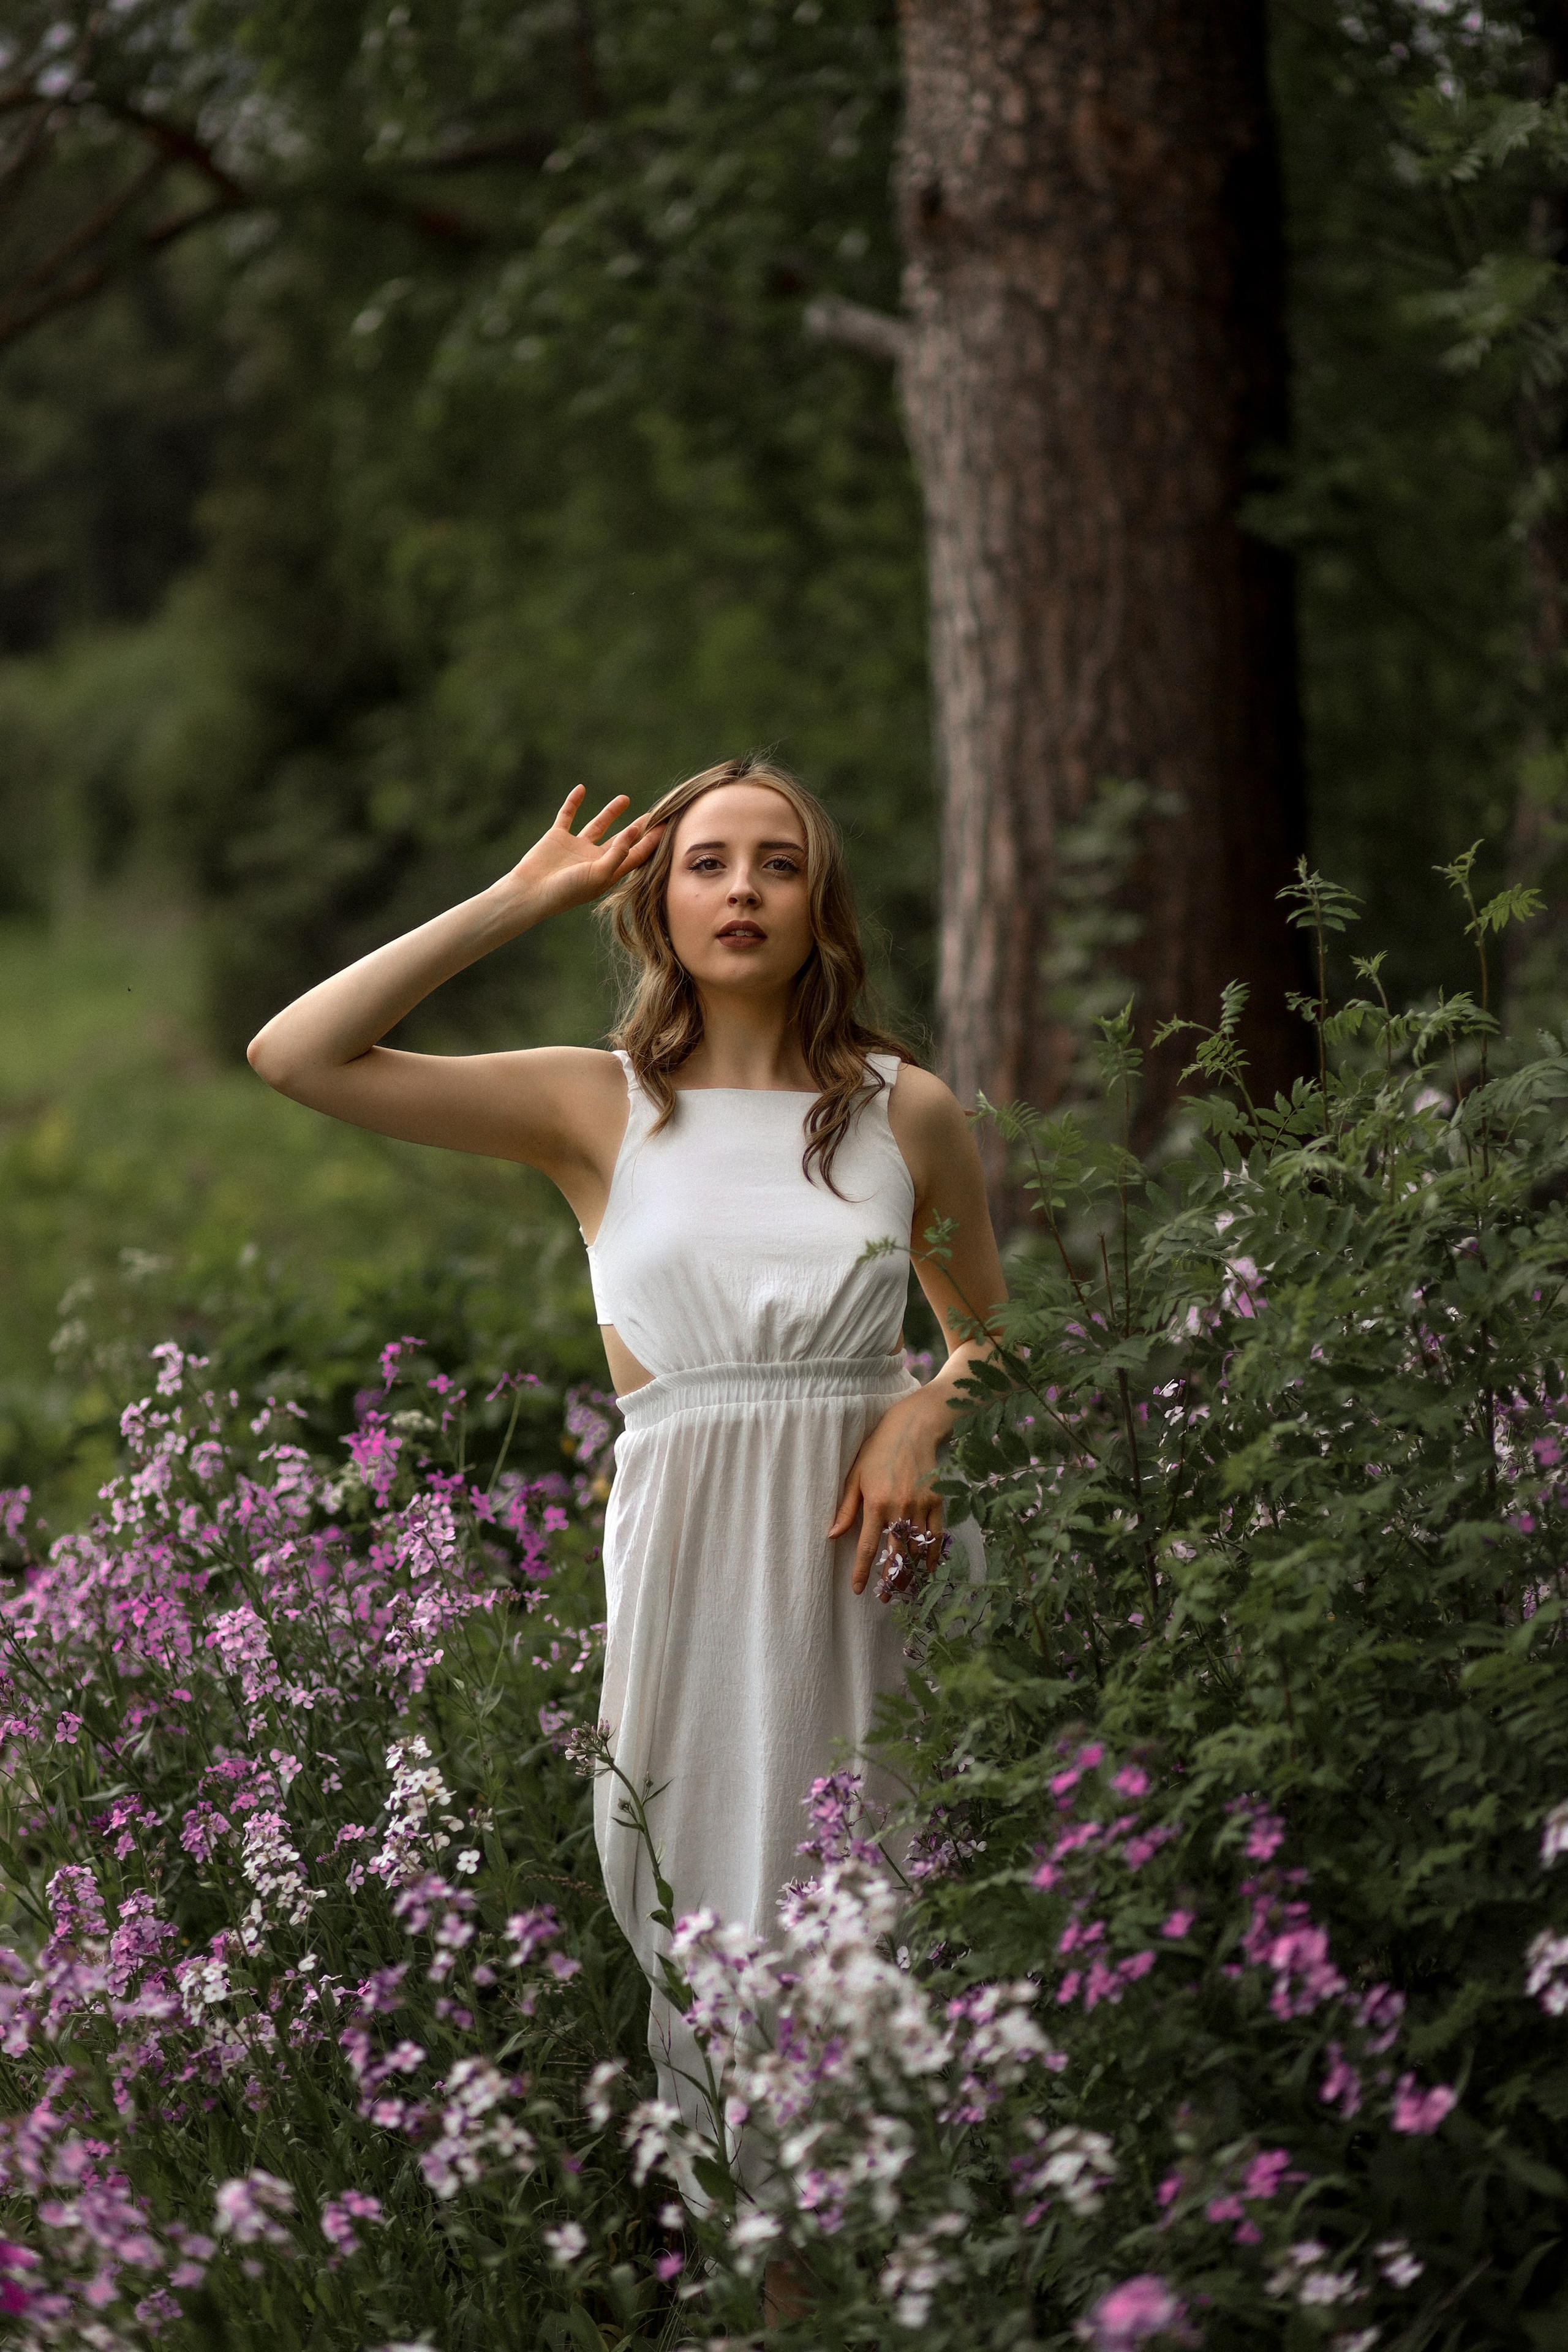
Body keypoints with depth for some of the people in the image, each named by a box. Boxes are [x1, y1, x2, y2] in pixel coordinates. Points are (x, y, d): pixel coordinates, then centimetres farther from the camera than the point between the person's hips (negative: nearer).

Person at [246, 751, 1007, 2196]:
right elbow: (296, 1058, -3)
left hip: (864, 1544, 1)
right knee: (705, 1927, -1)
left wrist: (924, 1414, -4)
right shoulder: (596, 1107, 4)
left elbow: (994, 1331, 19)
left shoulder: (906, 1111, 8)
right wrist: (514, 905, 0)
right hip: (687, 1548, -1)